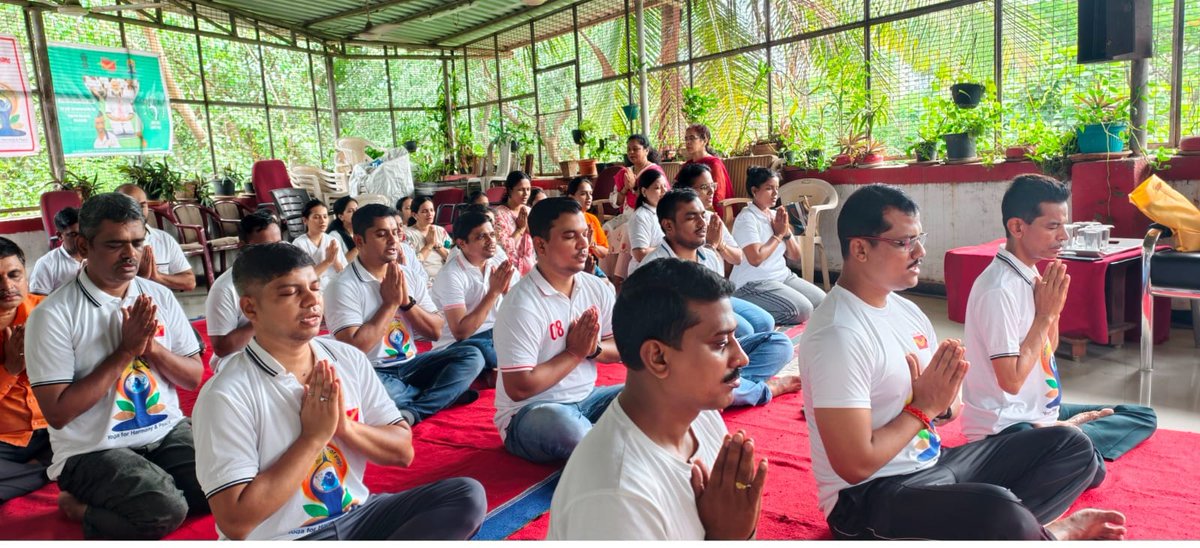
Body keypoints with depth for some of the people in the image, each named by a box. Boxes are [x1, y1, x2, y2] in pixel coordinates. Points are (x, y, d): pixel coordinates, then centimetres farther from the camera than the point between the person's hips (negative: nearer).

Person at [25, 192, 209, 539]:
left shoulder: (159, 297, 3)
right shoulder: (53, 315, -12)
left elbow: (195, 378, 5)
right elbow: (57, 413, -15)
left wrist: (151, 346, -14)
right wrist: (126, 351, -18)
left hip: (168, 431, 6)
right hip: (93, 450, -6)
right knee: (166, 509, -29)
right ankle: (84, 510, 3)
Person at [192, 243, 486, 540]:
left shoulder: (349, 359, 1)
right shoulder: (227, 395, -15)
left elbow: (403, 452, 4)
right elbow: (235, 521, -18)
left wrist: (345, 426, -14)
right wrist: (313, 436, -18)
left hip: (357, 514, 7)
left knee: (467, 495, -13)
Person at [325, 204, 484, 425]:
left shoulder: (410, 274, 5)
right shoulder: (344, 286, -13)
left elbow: (436, 331, 4)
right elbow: (352, 349, -21)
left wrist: (406, 301, -13)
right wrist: (390, 303, -16)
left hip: (409, 365, 6)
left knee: (471, 356, -10)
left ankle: (411, 412, -23)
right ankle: (445, 394, -13)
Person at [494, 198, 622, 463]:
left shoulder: (598, 288, 1)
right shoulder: (521, 304, -19)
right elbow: (519, 388, -21)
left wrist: (594, 348, -14)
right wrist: (575, 352, -15)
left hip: (585, 399, 6)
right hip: (529, 412, -6)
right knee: (565, 424, -38)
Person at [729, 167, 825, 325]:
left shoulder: (776, 215, 10)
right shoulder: (746, 218, -13)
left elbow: (795, 256, 10)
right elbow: (755, 258, -25)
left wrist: (787, 232, -8)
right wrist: (778, 234, -12)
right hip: (753, 284, -9)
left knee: (822, 301, -1)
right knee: (803, 310, -22)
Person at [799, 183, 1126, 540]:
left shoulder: (906, 310, 6)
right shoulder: (838, 336, -23)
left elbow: (948, 411, 15)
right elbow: (855, 465, -25)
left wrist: (944, 405, -10)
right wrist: (923, 406, -15)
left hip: (933, 463, 9)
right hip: (868, 496, -9)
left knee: (1071, 445, 10)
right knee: (1002, 513, -33)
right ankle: (1046, 535, 0)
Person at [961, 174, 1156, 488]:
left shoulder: (1031, 274, 6)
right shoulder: (999, 290, -23)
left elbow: (1047, 350, 15)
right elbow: (1011, 379, -22)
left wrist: (1053, 307, -3)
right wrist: (1046, 314, -17)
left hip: (1042, 411, 9)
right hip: (1005, 426, -9)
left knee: (1144, 417, 14)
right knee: (1088, 468, -30)